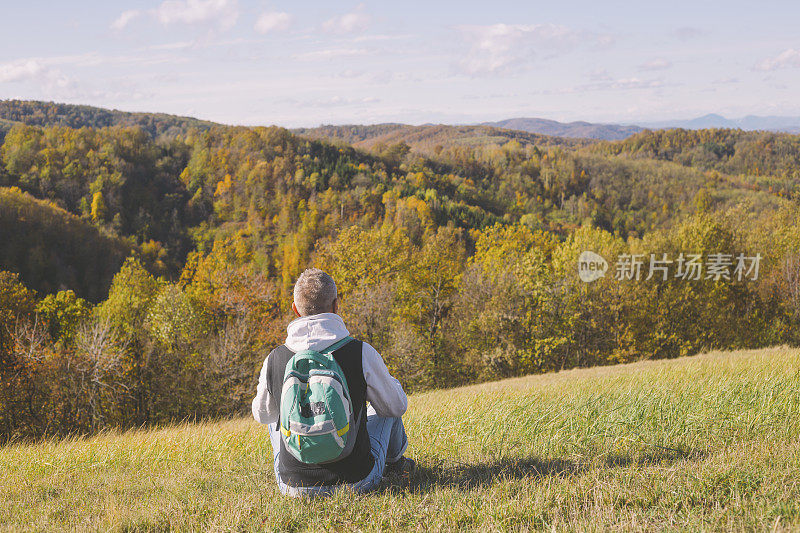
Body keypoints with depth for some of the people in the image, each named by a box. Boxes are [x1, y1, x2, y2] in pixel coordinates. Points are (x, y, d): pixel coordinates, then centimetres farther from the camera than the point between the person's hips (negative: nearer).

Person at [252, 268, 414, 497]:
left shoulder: (274, 360, -8)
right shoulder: (362, 353, -14)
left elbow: (262, 414, 11)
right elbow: (397, 407, 1)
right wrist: (389, 381, 23)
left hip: (293, 487, 2)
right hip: (358, 484, -1)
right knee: (386, 409, 25)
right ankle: (395, 461, 52)